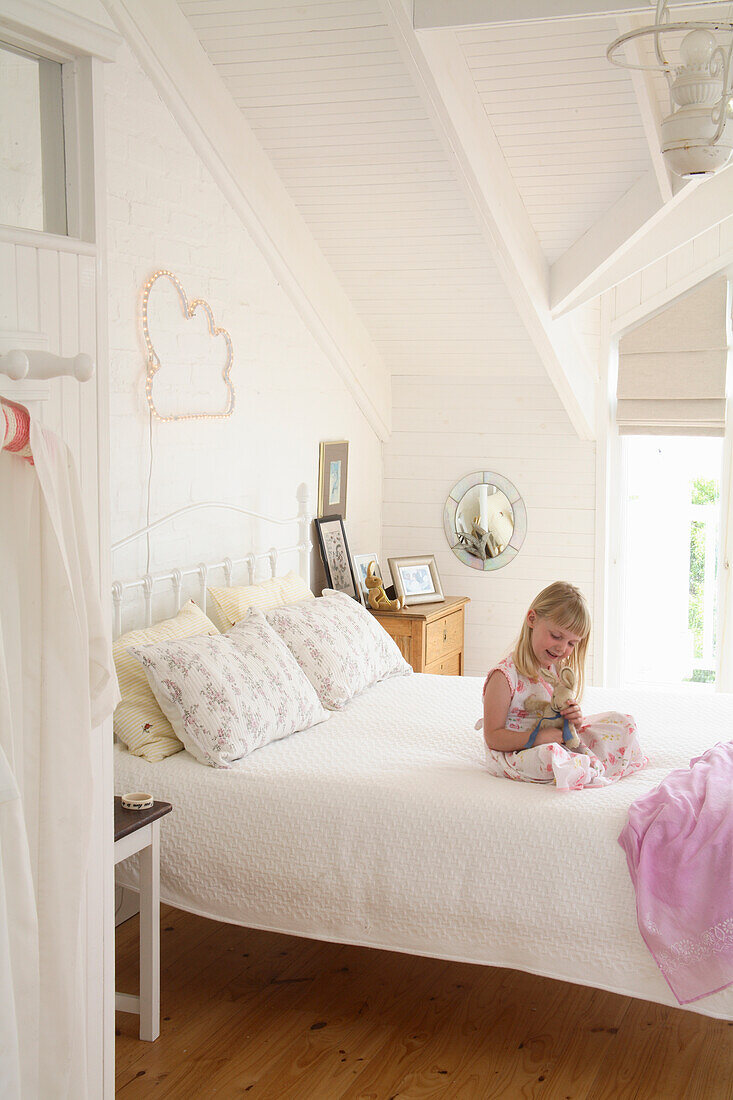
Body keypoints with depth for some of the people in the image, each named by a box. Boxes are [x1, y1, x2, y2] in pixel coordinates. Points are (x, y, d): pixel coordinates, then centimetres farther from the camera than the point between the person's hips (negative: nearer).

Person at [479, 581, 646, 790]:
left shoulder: (557, 669, 6)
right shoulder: (505, 675, -20)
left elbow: (557, 721, 13)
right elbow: (493, 738, -19)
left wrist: (575, 721, -11)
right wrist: (536, 738, -30)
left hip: (557, 744, 8)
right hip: (512, 755, -8)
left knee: (622, 723, 8)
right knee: (547, 755, -43)